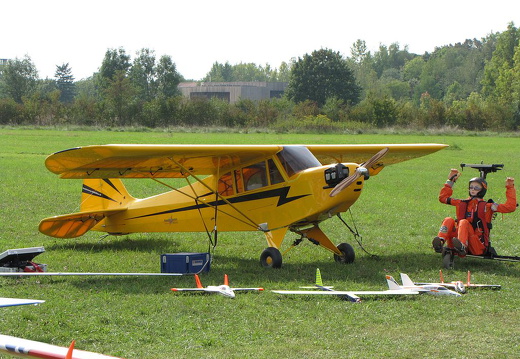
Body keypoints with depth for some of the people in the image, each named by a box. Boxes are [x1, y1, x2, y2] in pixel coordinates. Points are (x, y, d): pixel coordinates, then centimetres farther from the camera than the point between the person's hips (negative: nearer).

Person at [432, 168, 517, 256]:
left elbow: (510, 207, 2)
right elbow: (443, 197, 30)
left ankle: (462, 247, -59)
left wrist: (510, 188, 3)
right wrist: (451, 181, 29)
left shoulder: (487, 206, 10)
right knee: (448, 220, -18)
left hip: (479, 247, -4)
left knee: (463, 222, -29)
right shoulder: (462, 203, 22)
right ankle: (440, 243, -47)